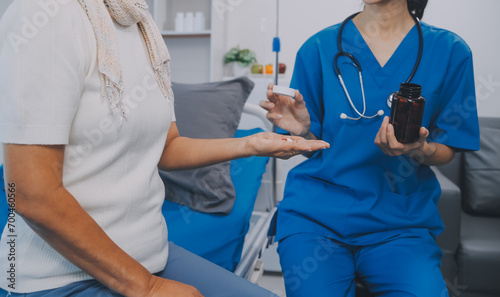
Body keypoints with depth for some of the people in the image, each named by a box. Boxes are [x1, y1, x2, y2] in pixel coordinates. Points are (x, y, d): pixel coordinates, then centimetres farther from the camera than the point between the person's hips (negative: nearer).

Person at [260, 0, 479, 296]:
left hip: (400, 219, 1)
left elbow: (447, 150, 8)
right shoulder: (319, 47, 3)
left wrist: (419, 150, -15)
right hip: (316, 212, 0)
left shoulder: (450, 51, 3)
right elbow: (315, 144, 9)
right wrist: (303, 130, -14)